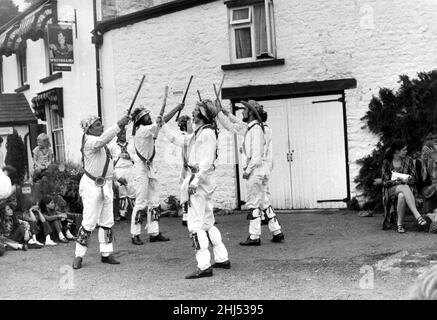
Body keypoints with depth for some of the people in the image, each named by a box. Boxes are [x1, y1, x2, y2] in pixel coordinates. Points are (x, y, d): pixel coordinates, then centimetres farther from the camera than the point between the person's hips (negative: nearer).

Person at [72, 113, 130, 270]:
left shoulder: (97, 140, 10)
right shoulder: (90, 141, -17)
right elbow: (101, 140, -37)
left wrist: (122, 125, 13)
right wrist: (118, 125, -38)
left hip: (106, 185, 9)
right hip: (92, 186, -9)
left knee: (107, 221, 9)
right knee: (89, 222, -7)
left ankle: (106, 254, 16)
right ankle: (78, 256, 1)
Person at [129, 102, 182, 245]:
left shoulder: (145, 130, 12)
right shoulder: (142, 130, -16)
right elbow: (162, 122, -20)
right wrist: (177, 109, -17)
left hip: (149, 168, 10)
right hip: (141, 169, -10)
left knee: (154, 202, 9)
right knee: (141, 203, -6)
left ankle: (154, 233, 12)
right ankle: (135, 235, 1)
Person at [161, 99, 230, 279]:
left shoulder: (207, 133, -14)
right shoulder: (198, 133, 16)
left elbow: (207, 160, -21)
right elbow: (179, 140, 25)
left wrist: (196, 180, -26)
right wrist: (163, 128, 24)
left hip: (200, 180, -10)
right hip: (197, 179, 10)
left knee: (196, 224, -10)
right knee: (207, 222, 17)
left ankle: (204, 267, -10)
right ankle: (222, 259, 24)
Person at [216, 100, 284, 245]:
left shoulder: (256, 129, -15)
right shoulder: (248, 128, 13)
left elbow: (257, 154, -20)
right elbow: (231, 126, 26)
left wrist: (247, 170, -17)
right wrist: (220, 112, 19)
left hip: (256, 170, -9)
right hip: (260, 172, 9)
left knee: (253, 204, -4)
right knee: (264, 203, 13)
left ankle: (254, 237, 0)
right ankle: (277, 233, 15)